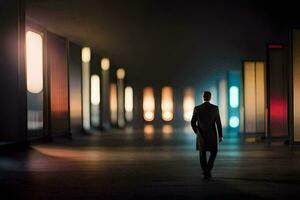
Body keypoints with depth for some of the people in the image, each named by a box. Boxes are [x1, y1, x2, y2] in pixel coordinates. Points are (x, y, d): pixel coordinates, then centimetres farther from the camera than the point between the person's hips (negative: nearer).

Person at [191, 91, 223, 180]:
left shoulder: (197, 108, -5)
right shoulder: (215, 108, -7)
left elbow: (193, 122, 0)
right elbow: (218, 123, -6)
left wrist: (196, 132, 18)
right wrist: (220, 136, 1)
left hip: (201, 134, 1)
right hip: (212, 135, -1)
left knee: (202, 154, 13)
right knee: (213, 152, 16)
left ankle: (206, 172, 10)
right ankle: (208, 169, -2)